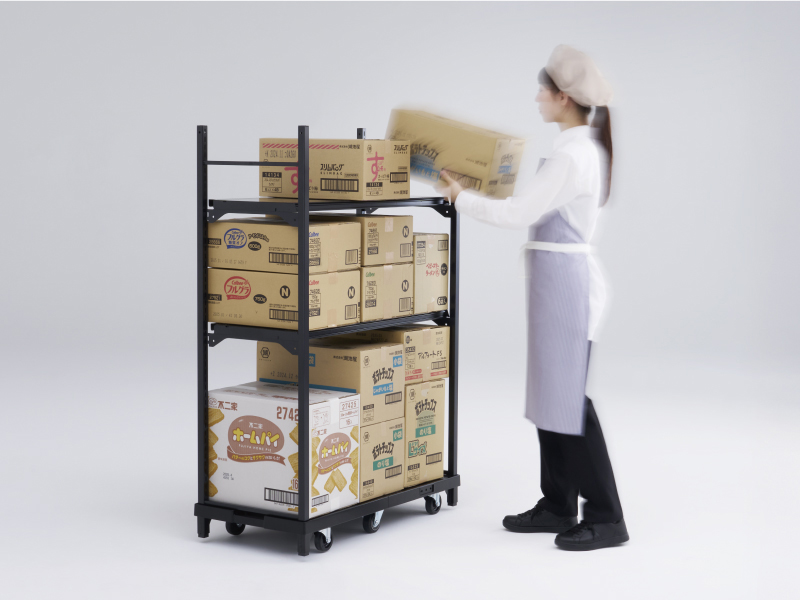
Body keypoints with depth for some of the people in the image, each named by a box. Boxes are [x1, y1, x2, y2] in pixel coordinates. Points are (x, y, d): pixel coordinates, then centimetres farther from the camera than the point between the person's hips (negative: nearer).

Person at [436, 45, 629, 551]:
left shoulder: (571, 154, -18)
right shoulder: (588, 148, 12)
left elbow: (520, 214, -20)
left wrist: (460, 196, -9)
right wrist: (472, 193, 23)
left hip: (564, 278, -10)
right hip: (563, 273, 10)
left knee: (568, 396, -6)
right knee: (551, 391, 14)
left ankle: (606, 518, 0)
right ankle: (558, 505, 21)